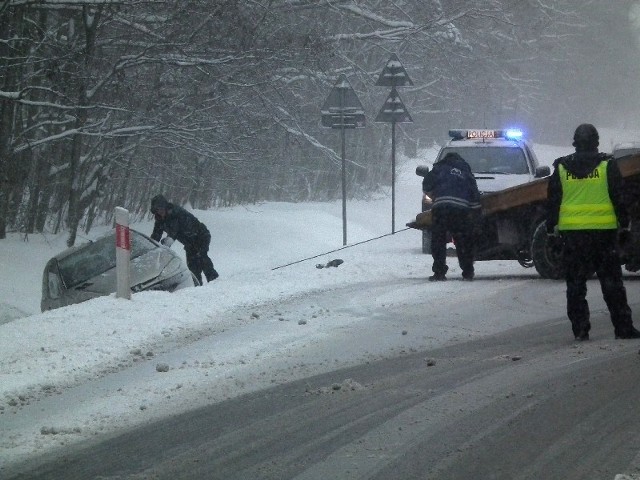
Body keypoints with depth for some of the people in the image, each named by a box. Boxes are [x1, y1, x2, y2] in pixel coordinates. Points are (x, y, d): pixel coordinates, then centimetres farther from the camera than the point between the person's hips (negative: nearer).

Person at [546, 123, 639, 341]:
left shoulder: (561, 168, 5)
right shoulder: (607, 166, -1)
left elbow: (552, 203, 6)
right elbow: (619, 199, -1)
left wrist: (551, 231, 11)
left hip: (571, 233, 1)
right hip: (604, 232, -1)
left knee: (575, 284, 6)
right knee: (612, 283, 3)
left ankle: (580, 329, 1)